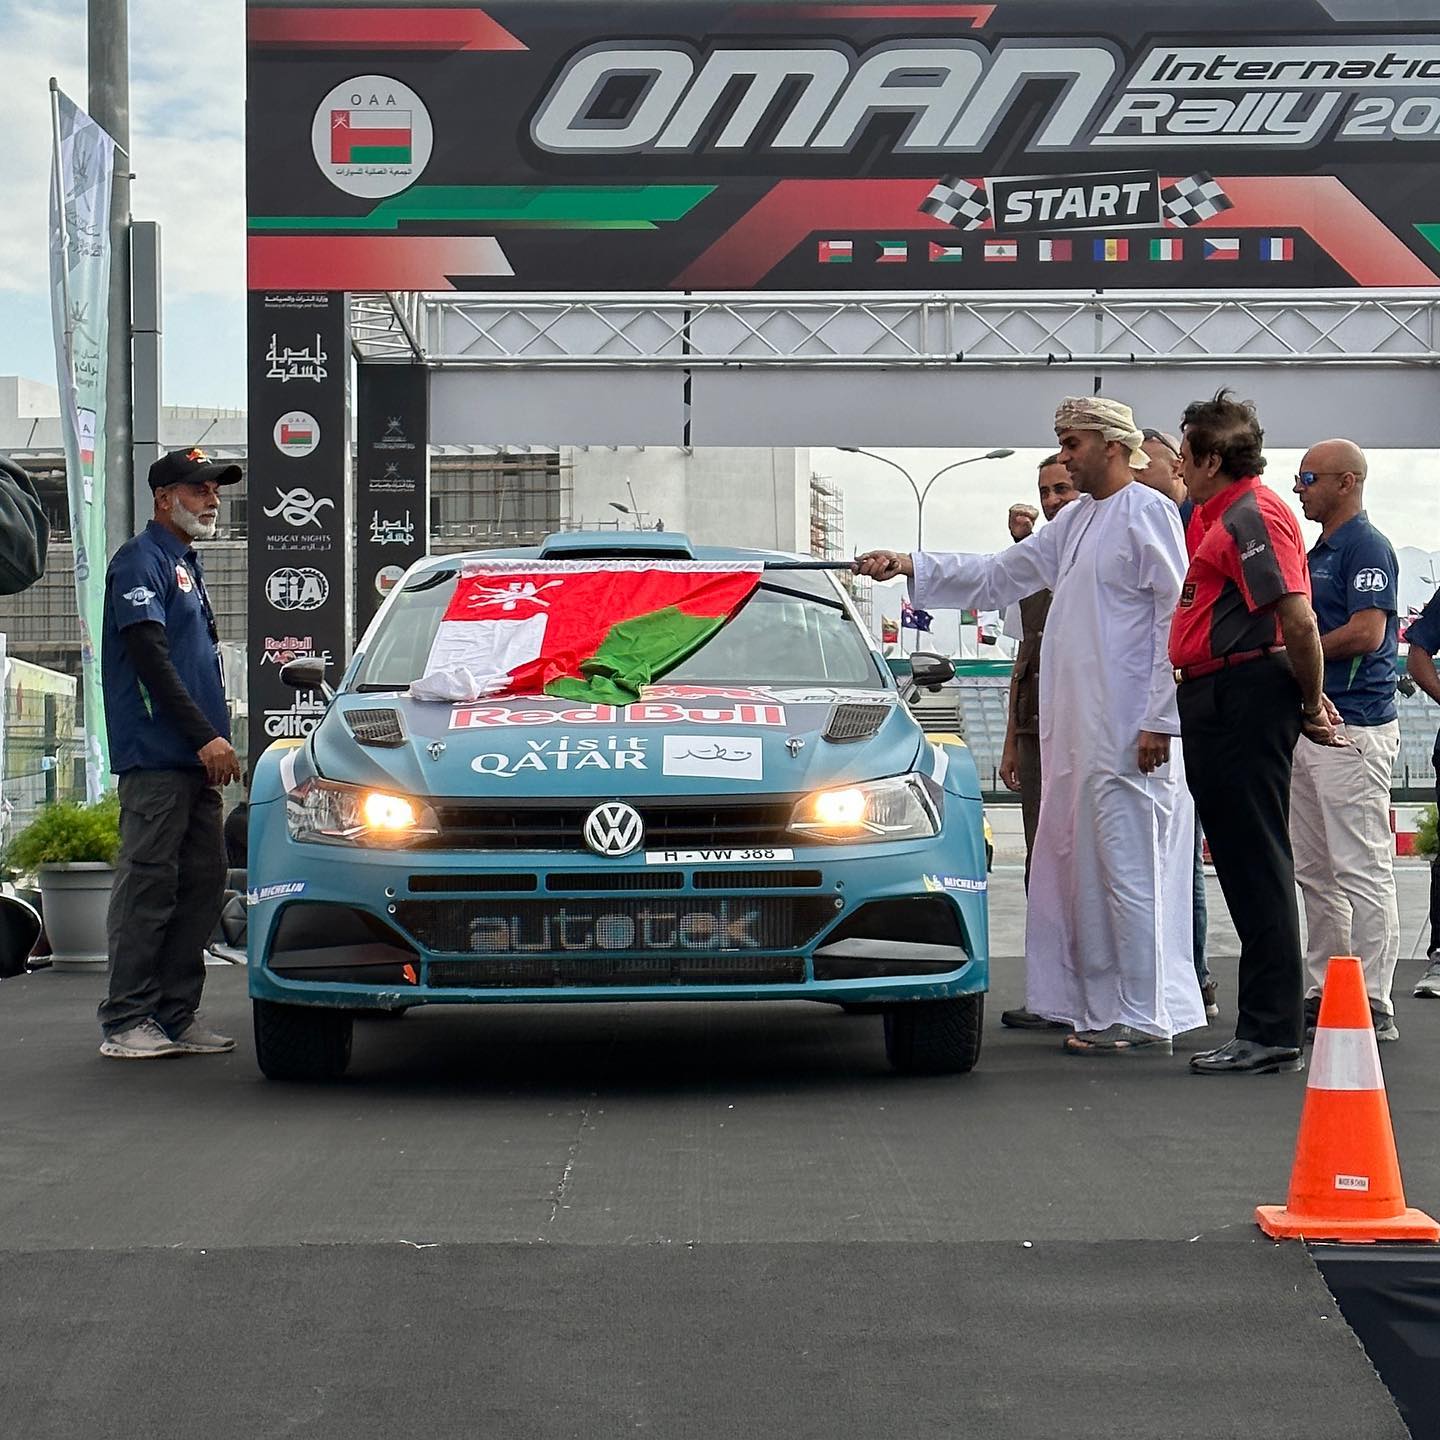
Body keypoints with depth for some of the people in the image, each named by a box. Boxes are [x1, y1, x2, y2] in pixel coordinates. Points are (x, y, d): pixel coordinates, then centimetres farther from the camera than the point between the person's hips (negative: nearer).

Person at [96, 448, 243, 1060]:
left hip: (196, 759, 9)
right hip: (155, 756, -9)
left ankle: (177, 1016, 12)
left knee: (202, 883, 7)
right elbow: (151, 659, -16)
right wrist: (207, 737, -19)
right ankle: (127, 1021, -5)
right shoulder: (140, 561, -6)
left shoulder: (186, 564, 22)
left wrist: (215, 742, 17)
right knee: (148, 886, -8)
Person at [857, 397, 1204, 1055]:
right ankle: (1102, 1011, 15)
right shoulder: (1075, 520, 19)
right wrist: (910, 566, 16)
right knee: (1085, 868, 9)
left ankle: (1144, 1019, -3)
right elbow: (998, 576, 25)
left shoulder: (1149, 514, -8)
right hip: (1077, 729, 9)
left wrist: (1159, 719, -16)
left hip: (1128, 731, -9)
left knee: (1127, 869, -7)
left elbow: (1179, 617, -13)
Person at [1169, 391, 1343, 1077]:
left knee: (1256, 861, -8)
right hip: (1216, 699, 11)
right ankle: (1267, 1025, 19)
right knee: (1243, 860, 12)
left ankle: (1272, 1033, -6)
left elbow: (1299, 620, -21)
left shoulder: (1252, 515, -13)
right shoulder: (1217, 517, 20)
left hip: (1245, 698, -11)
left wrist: (1310, 703, -11)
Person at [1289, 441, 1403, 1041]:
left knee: (1361, 869, -8)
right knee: (1314, 871, 12)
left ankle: (1372, 1005, -6)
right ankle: (1321, 993, 18)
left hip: (1354, 727, -10)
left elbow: (1366, 633, -20)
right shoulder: (1319, 552, 19)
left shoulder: (1366, 547, -10)